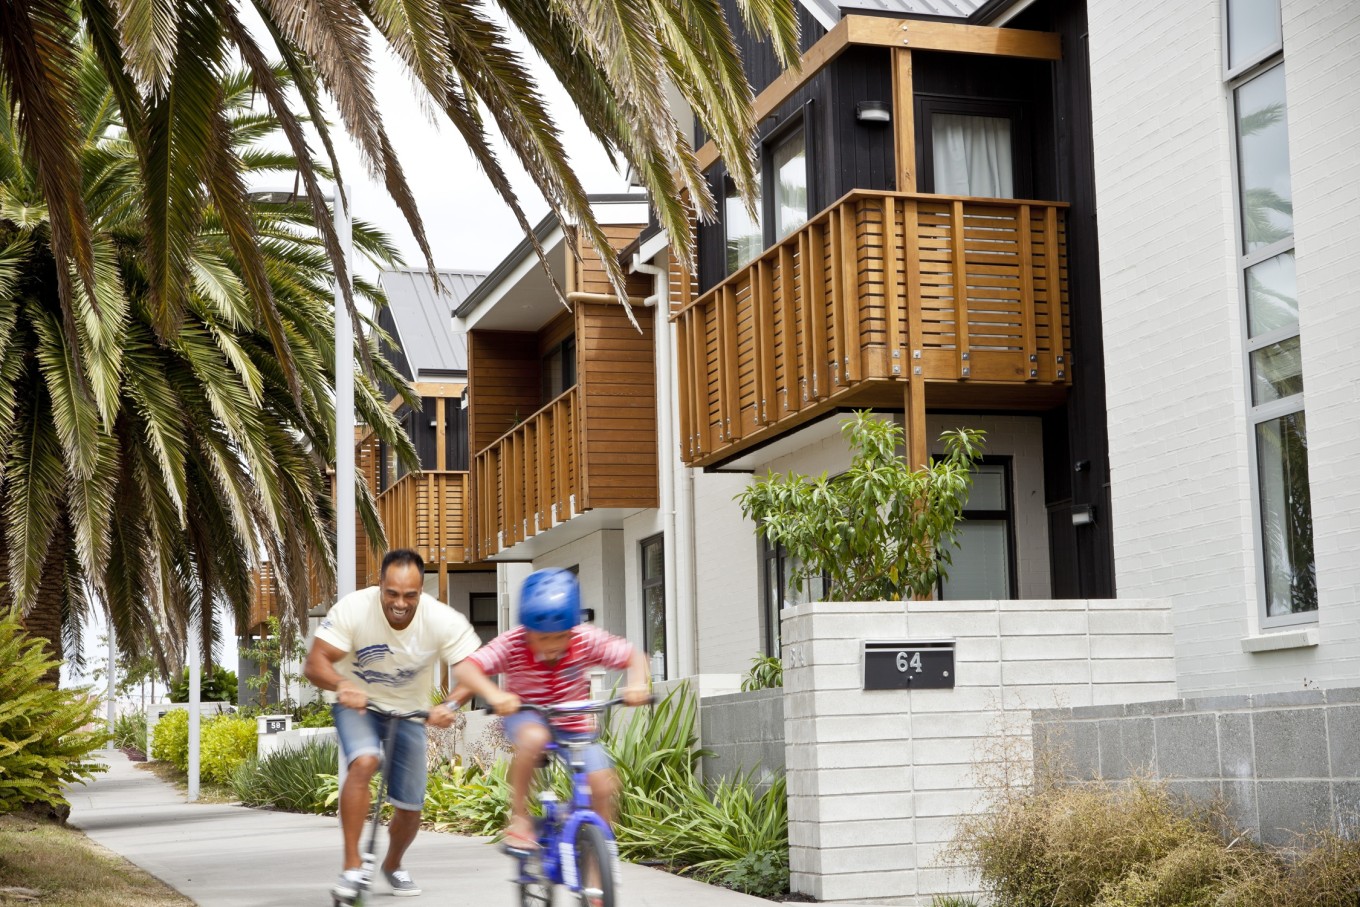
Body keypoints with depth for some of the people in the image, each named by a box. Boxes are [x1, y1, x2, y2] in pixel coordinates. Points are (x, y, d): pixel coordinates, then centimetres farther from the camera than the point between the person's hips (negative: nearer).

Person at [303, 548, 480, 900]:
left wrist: (450, 705, -45)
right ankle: (351, 866, -26)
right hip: (357, 703, -2)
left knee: (410, 807, 5)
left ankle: (393, 865, 38)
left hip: (408, 711, 2)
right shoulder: (354, 609, -28)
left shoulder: (442, 620, -25)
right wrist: (343, 685, -49)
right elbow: (315, 663, -28)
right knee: (363, 762, -33)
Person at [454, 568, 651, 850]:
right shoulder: (511, 645, -26)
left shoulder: (586, 641, -21)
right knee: (533, 737, -39)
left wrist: (638, 683, -36)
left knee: (604, 785, -17)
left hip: (573, 722, 3)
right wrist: (493, 694, -55)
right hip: (526, 717, -2)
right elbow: (465, 668, -36)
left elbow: (635, 656, -14)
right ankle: (518, 819, -22)